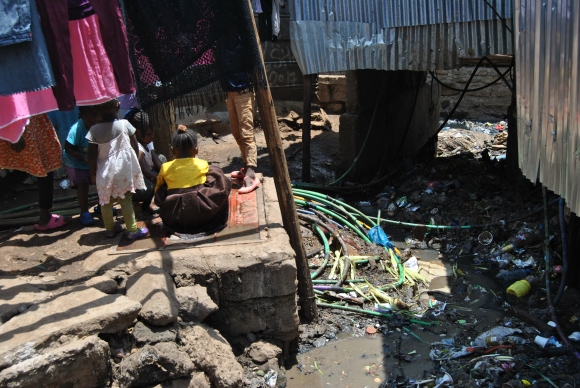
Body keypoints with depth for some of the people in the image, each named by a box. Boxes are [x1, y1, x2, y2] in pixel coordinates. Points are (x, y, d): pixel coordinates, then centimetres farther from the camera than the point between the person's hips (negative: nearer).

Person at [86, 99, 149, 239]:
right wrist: (134, 164, 13)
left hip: (105, 172, 1)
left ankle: (110, 228, 28)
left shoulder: (94, 130, -9)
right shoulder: (125, 125, -10)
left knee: (106, 201, 15)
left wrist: (93, 174, 5)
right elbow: (135, 148, -3)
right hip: (124, 170, -1)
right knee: (125, 199, 5)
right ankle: (132, 230, 8)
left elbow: (92, 156, -7)